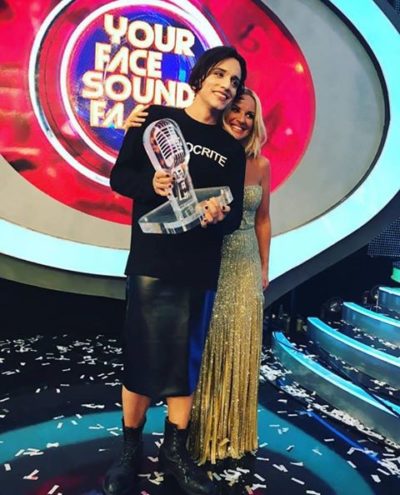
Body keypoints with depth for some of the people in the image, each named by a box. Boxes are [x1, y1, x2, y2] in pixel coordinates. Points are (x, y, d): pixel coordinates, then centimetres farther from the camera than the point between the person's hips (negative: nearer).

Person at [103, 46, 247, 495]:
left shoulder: (231, 148, 11)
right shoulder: (157, 119, 3)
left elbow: (236, 214, 7)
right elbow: (119, 176, 1)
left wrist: (219, 215, -17)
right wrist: (151, 184, -20)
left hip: (200, 268, 3)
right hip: (151, 261, -3)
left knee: (187, 361, 10)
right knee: (142, 357, 3)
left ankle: (174, 450, 28)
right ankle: (130, 452, 24)